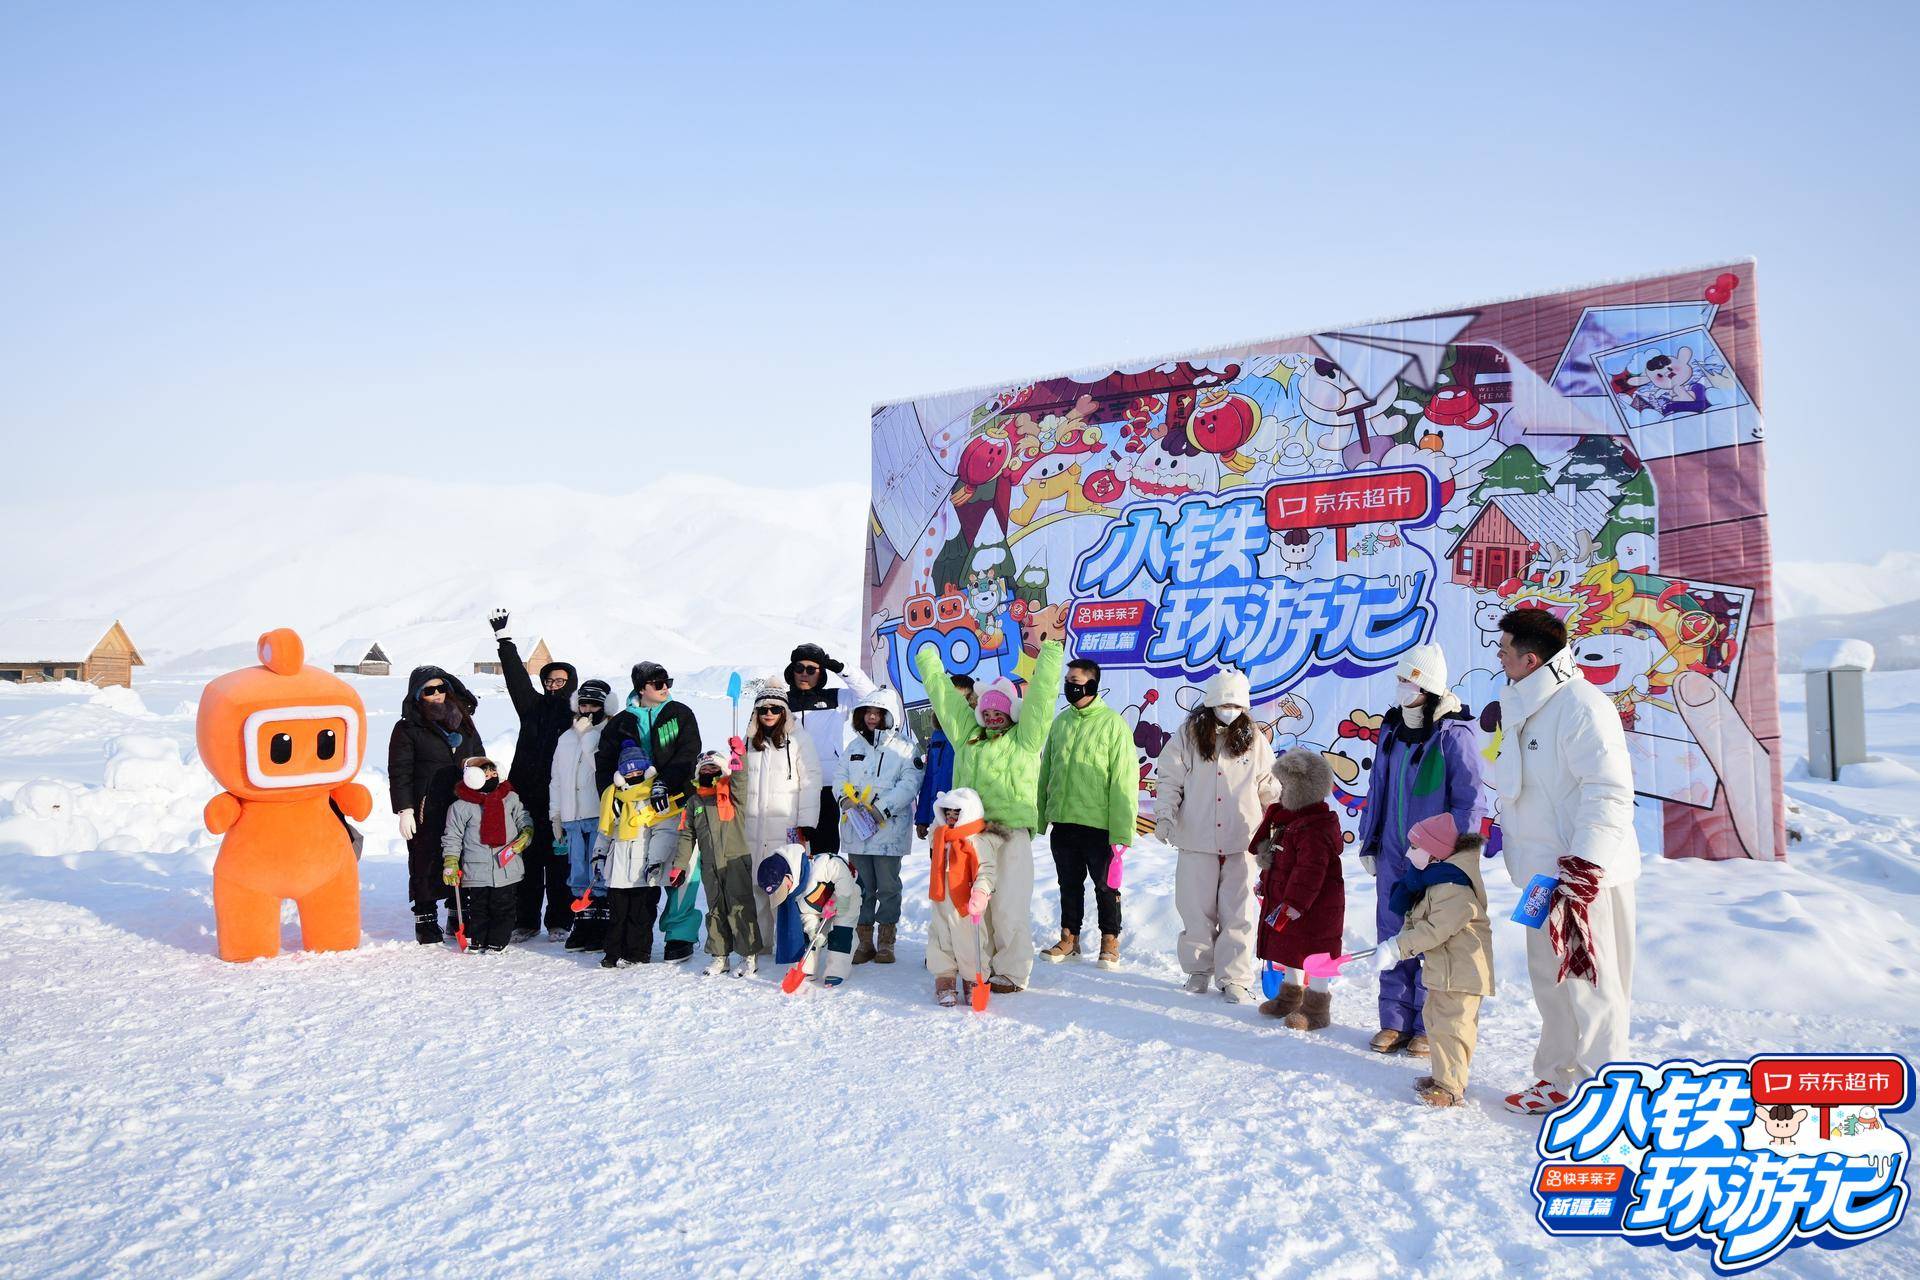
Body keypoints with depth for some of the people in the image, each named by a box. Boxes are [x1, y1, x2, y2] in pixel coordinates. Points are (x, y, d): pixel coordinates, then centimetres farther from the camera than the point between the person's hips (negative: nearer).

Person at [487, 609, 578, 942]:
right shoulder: (533, 706, 11)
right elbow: (516, 674, 16)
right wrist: (503, 638, 16)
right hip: (526, 796, 4)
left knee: (559, 863, 3)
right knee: (528, 861, 7)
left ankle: (559, 921, 12)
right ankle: (526, 921, 16)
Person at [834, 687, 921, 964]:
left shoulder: (904, 747, 0)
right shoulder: (853, 746, 15)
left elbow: (910, 783, -9)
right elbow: (840, 777, 14)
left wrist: (882, 807, -17)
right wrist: (845, 797, -7)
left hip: (889, 828, -4)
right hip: (856, 827, 4)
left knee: (888, 887, 0)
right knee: (862, 886, 8)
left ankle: (886, 943, 12)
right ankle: (864, 942, 16)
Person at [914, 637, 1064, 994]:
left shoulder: (1023, 739, 5)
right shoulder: (968, 737, 18)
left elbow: (1041, 696, -2)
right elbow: (943, 693, 25)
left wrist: (1050, 655, -5)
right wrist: (928, 662, 32)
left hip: (1011, 833, -5)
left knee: (1008, 908, -4)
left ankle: (1012, 971, 7)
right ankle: (984, 967, 20)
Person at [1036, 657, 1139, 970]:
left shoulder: (1113, 724, -9)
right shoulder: (1061, 721, 9)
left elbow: (1124, 779, -11)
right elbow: (1046, 772, 15)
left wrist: (1121, 829, -15)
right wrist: (1041, 815, 10)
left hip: (1098, 824, -5)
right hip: (1063, 823, 5)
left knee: (1106, 886, 8)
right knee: (1069, 885, 16)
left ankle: (1110, 942, 22)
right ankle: (1069, 939, 28)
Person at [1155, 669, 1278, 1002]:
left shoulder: (1254, 739, 5)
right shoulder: (1188, 735, 1)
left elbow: (1269, 787, 12)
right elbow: (1170, 779, 2)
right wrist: (1164, 814, -10)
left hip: (1241, 841, 0)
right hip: (1196, 839, 0)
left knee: (1238, 912, 2)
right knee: (1197, 908, 8)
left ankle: (1235, 978, 10)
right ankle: (1198, 969, 24)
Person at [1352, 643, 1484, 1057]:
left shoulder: (1454, 735, -12)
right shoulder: (1392, 729, 8)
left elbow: (1468, 801, -11)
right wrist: (1369, 842, 14)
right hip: (1393, 853, 6)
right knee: (1392, 936, 10)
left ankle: (1429, 1027, 15)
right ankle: (1395, 1021, 21)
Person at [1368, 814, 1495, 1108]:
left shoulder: (1453, 888, -24)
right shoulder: (1430, 880, 11)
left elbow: (1435, 929, -29)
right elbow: (1415, 921, 17)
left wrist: (1397, 947, -24)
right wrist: (1395, 946, 4)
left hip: (1463, 970, -11)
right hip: (1443, 968, 11)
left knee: (1449, 1025, -7)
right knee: (1435, 1019, 19)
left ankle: (1451, 1087, 1)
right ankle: (1443, 1075, 31)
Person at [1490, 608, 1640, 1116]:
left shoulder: (1582, 706, -17)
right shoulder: (1526, 707, 12)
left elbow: (1610, 793, -22)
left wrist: (1584, 866, -26)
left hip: (1584, 873, -10)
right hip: (1545, 870, 10)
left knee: (1587, 980, -3)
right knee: (1551, 976, 17)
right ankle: (1561, 1078, 30)